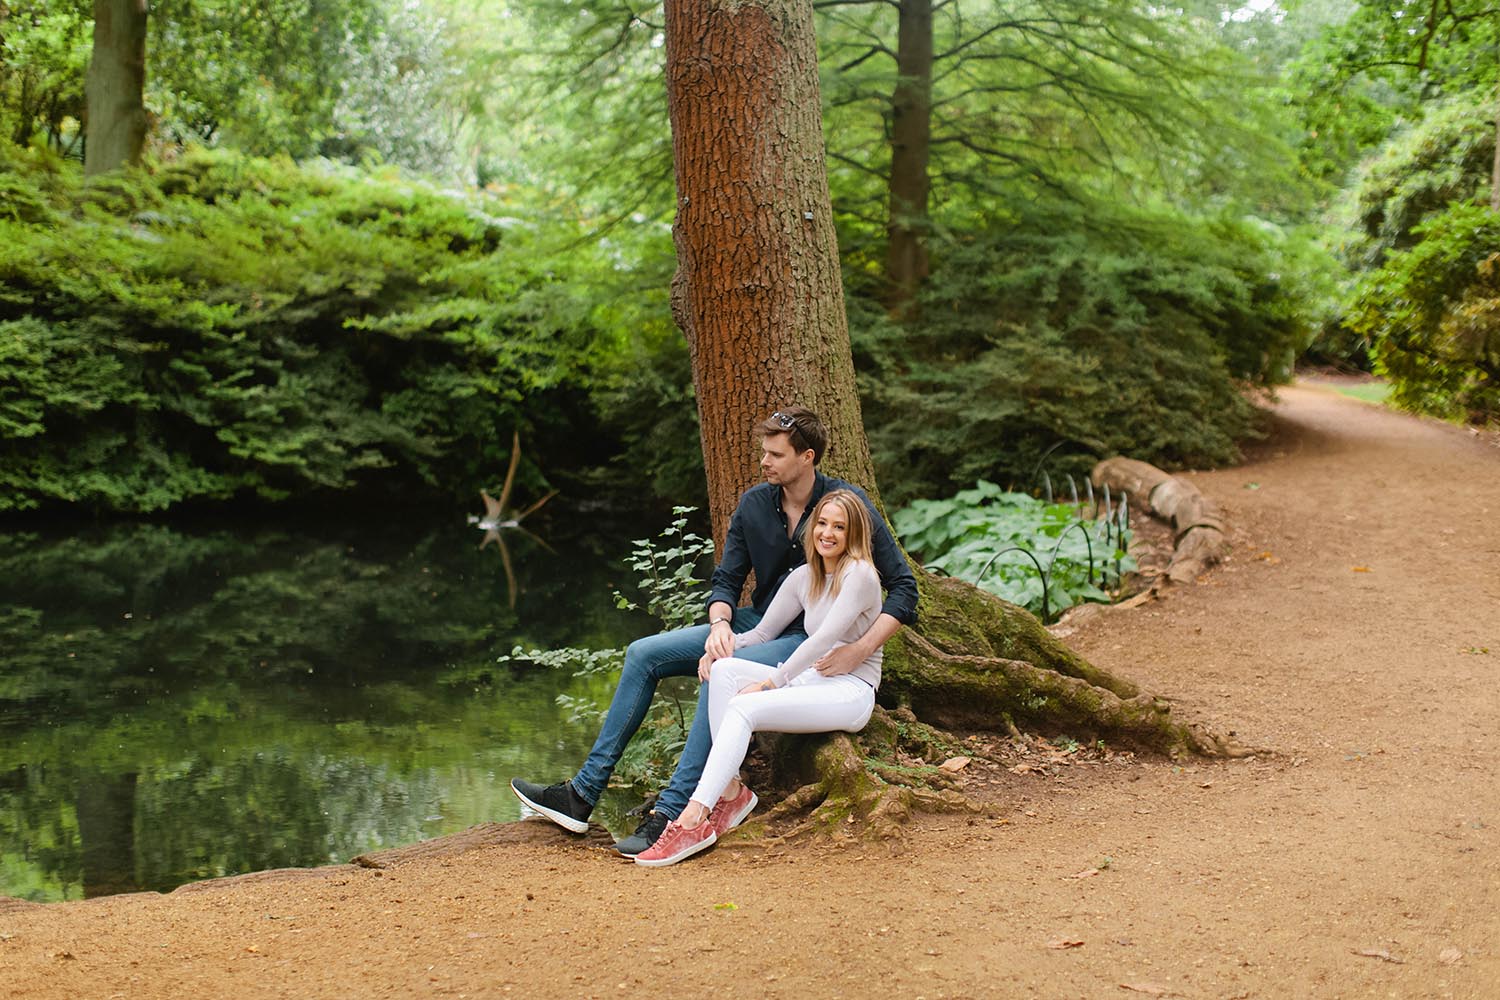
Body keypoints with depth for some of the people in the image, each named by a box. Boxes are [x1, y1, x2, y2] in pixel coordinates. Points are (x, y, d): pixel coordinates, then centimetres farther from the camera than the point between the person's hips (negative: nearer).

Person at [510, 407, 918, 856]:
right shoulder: (754, 503, 2)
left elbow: (903, 588, -13)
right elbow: (726, 579, 8)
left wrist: (859, 650, -24)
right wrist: (720, 624, -14)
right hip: (756, 625, 7)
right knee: (643, 654, -5)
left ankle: (672, 813, -32)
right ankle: (583, 793, -5)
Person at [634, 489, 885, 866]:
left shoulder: (860, 574, -9)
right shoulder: (803, 578, 14)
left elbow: (822, 640, -18)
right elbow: (762, 633, 16)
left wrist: (770, 683, -20)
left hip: (852, 692, -7)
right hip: (809, 682, 7)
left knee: (743, 708, -28)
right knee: (724, 669, -17)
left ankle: (693, 820, -34)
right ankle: (730, 791, -20)